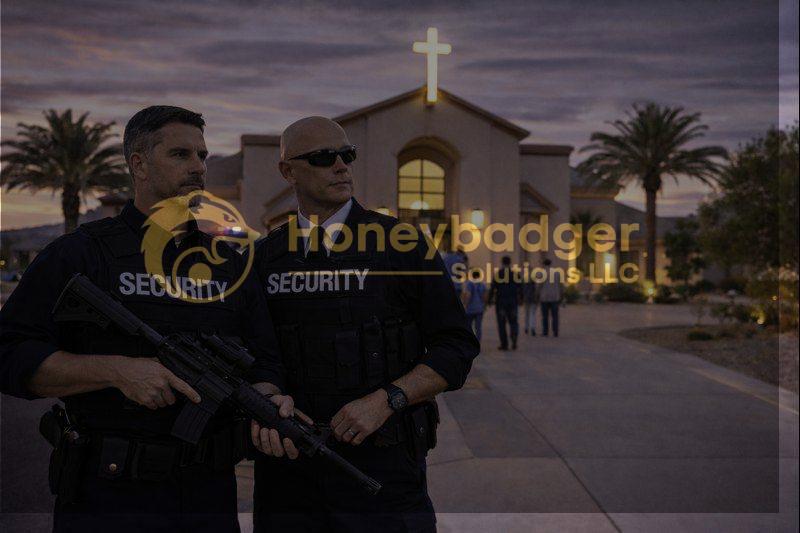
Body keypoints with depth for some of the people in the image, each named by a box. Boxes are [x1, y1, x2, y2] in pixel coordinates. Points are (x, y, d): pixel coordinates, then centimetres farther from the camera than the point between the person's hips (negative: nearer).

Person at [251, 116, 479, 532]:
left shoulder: (402, 244, -2)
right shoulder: (265, 257, 6)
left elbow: (457, 349, -4)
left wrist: (385, 401, -15)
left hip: (383, 466, -2)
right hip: (288, 468, 3)